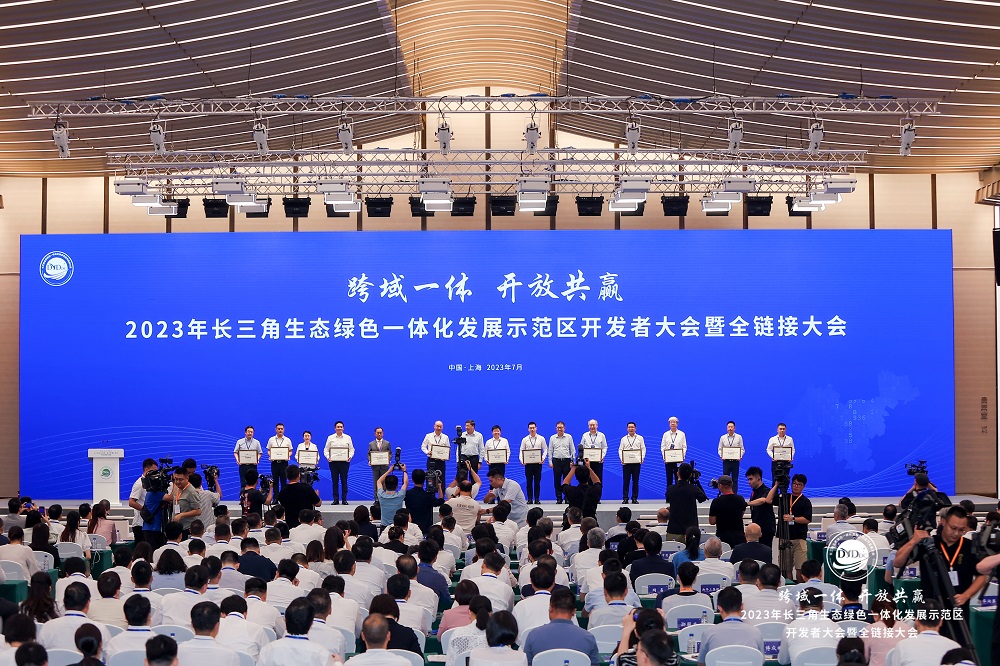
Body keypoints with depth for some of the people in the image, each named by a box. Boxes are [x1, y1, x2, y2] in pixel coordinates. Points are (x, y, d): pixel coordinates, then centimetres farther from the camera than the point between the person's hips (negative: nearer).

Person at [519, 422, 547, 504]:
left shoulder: (541, 439, 5)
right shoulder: (525, 440, 7)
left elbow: (545, 449, 4)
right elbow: (521, 451, 5)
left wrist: (543, 458, -12)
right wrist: (521, 460, -11)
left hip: (538, 463, -1)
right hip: (528, 463, 1)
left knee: (537, 482, 1)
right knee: (529, 482, 1)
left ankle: (537, 499, 5)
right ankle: (530, 499, 4)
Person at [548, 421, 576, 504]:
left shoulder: (569, 437, 5)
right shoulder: (552, 438, 8)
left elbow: (572, 449, 7)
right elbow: (550, 451, 9)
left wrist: (573, 460, 0)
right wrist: (550, 462, 3)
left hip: (567, 460, -1)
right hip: (556, 461, 1)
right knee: (557, 481, 1)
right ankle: (559, 499, 7)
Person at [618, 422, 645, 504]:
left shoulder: (640, 438, 10)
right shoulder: (624, 439, 13)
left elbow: (643, 449, 6)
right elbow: (620, 450, 8)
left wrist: (642, 458, -9)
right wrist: (621, 459, -8)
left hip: (636, 462, 0)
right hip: (626, 462, 0)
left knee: (636, 481, 1)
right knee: (625, 481, -2)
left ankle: (635, 498, 6)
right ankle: (625, 498, 2)